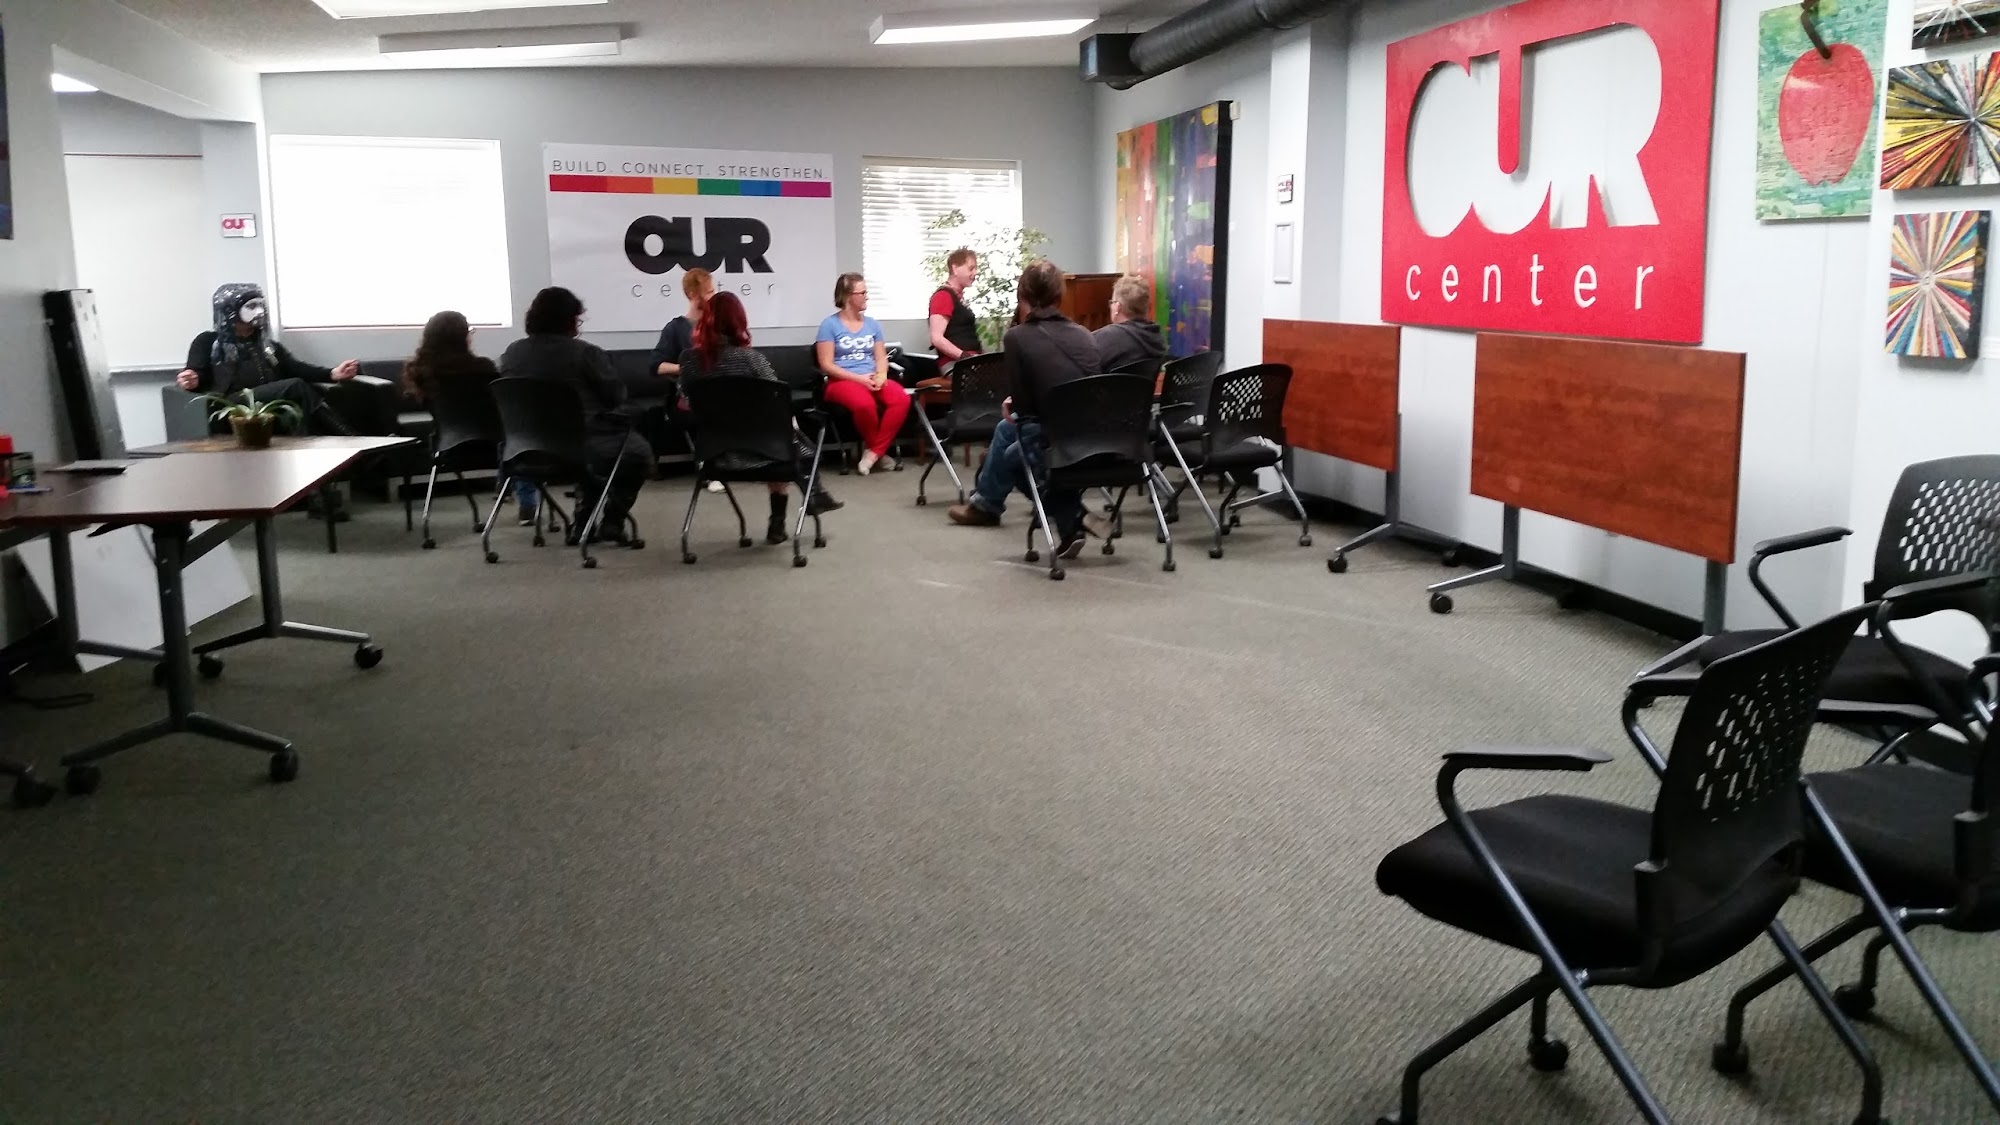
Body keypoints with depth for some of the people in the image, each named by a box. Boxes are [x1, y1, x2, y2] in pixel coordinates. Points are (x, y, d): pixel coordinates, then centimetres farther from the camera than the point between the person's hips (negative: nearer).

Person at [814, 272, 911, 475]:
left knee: (902, 399, -28)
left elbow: (881, 358, 13)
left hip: (872, 380, 5)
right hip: (842, 381, -5)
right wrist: (859, 378, -15)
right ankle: (878, 449, -11)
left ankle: (874, 451, -16)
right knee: (864, 404, -39)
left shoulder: (872, 324, 15)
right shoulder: (830, 324, -1)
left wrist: (881, 375, -11)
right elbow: (827, 365, -6)